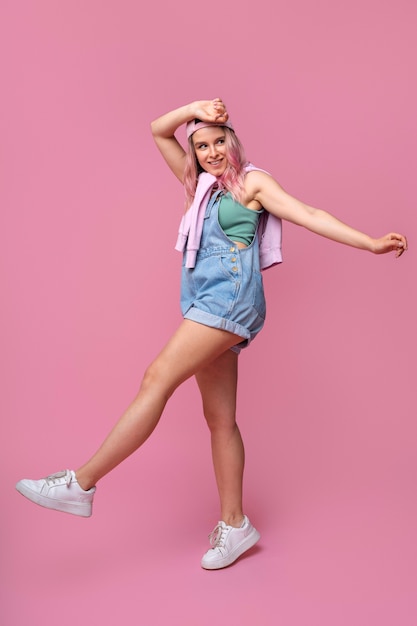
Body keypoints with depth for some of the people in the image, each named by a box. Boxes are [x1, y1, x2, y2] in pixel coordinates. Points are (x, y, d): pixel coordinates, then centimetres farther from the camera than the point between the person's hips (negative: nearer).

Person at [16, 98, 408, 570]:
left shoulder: (252, 181, 8)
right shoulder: (200, 186, 25)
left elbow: (308, 215, 1)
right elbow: (158, 130, 26)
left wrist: (371, 244, -5)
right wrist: (196, 108, 11)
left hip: (231, 295, -7)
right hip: (205, 306, 8)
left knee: (158, 379, -18)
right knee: (219, 418, 5)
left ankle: (80, 484, -17)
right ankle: (234, 525, 11)